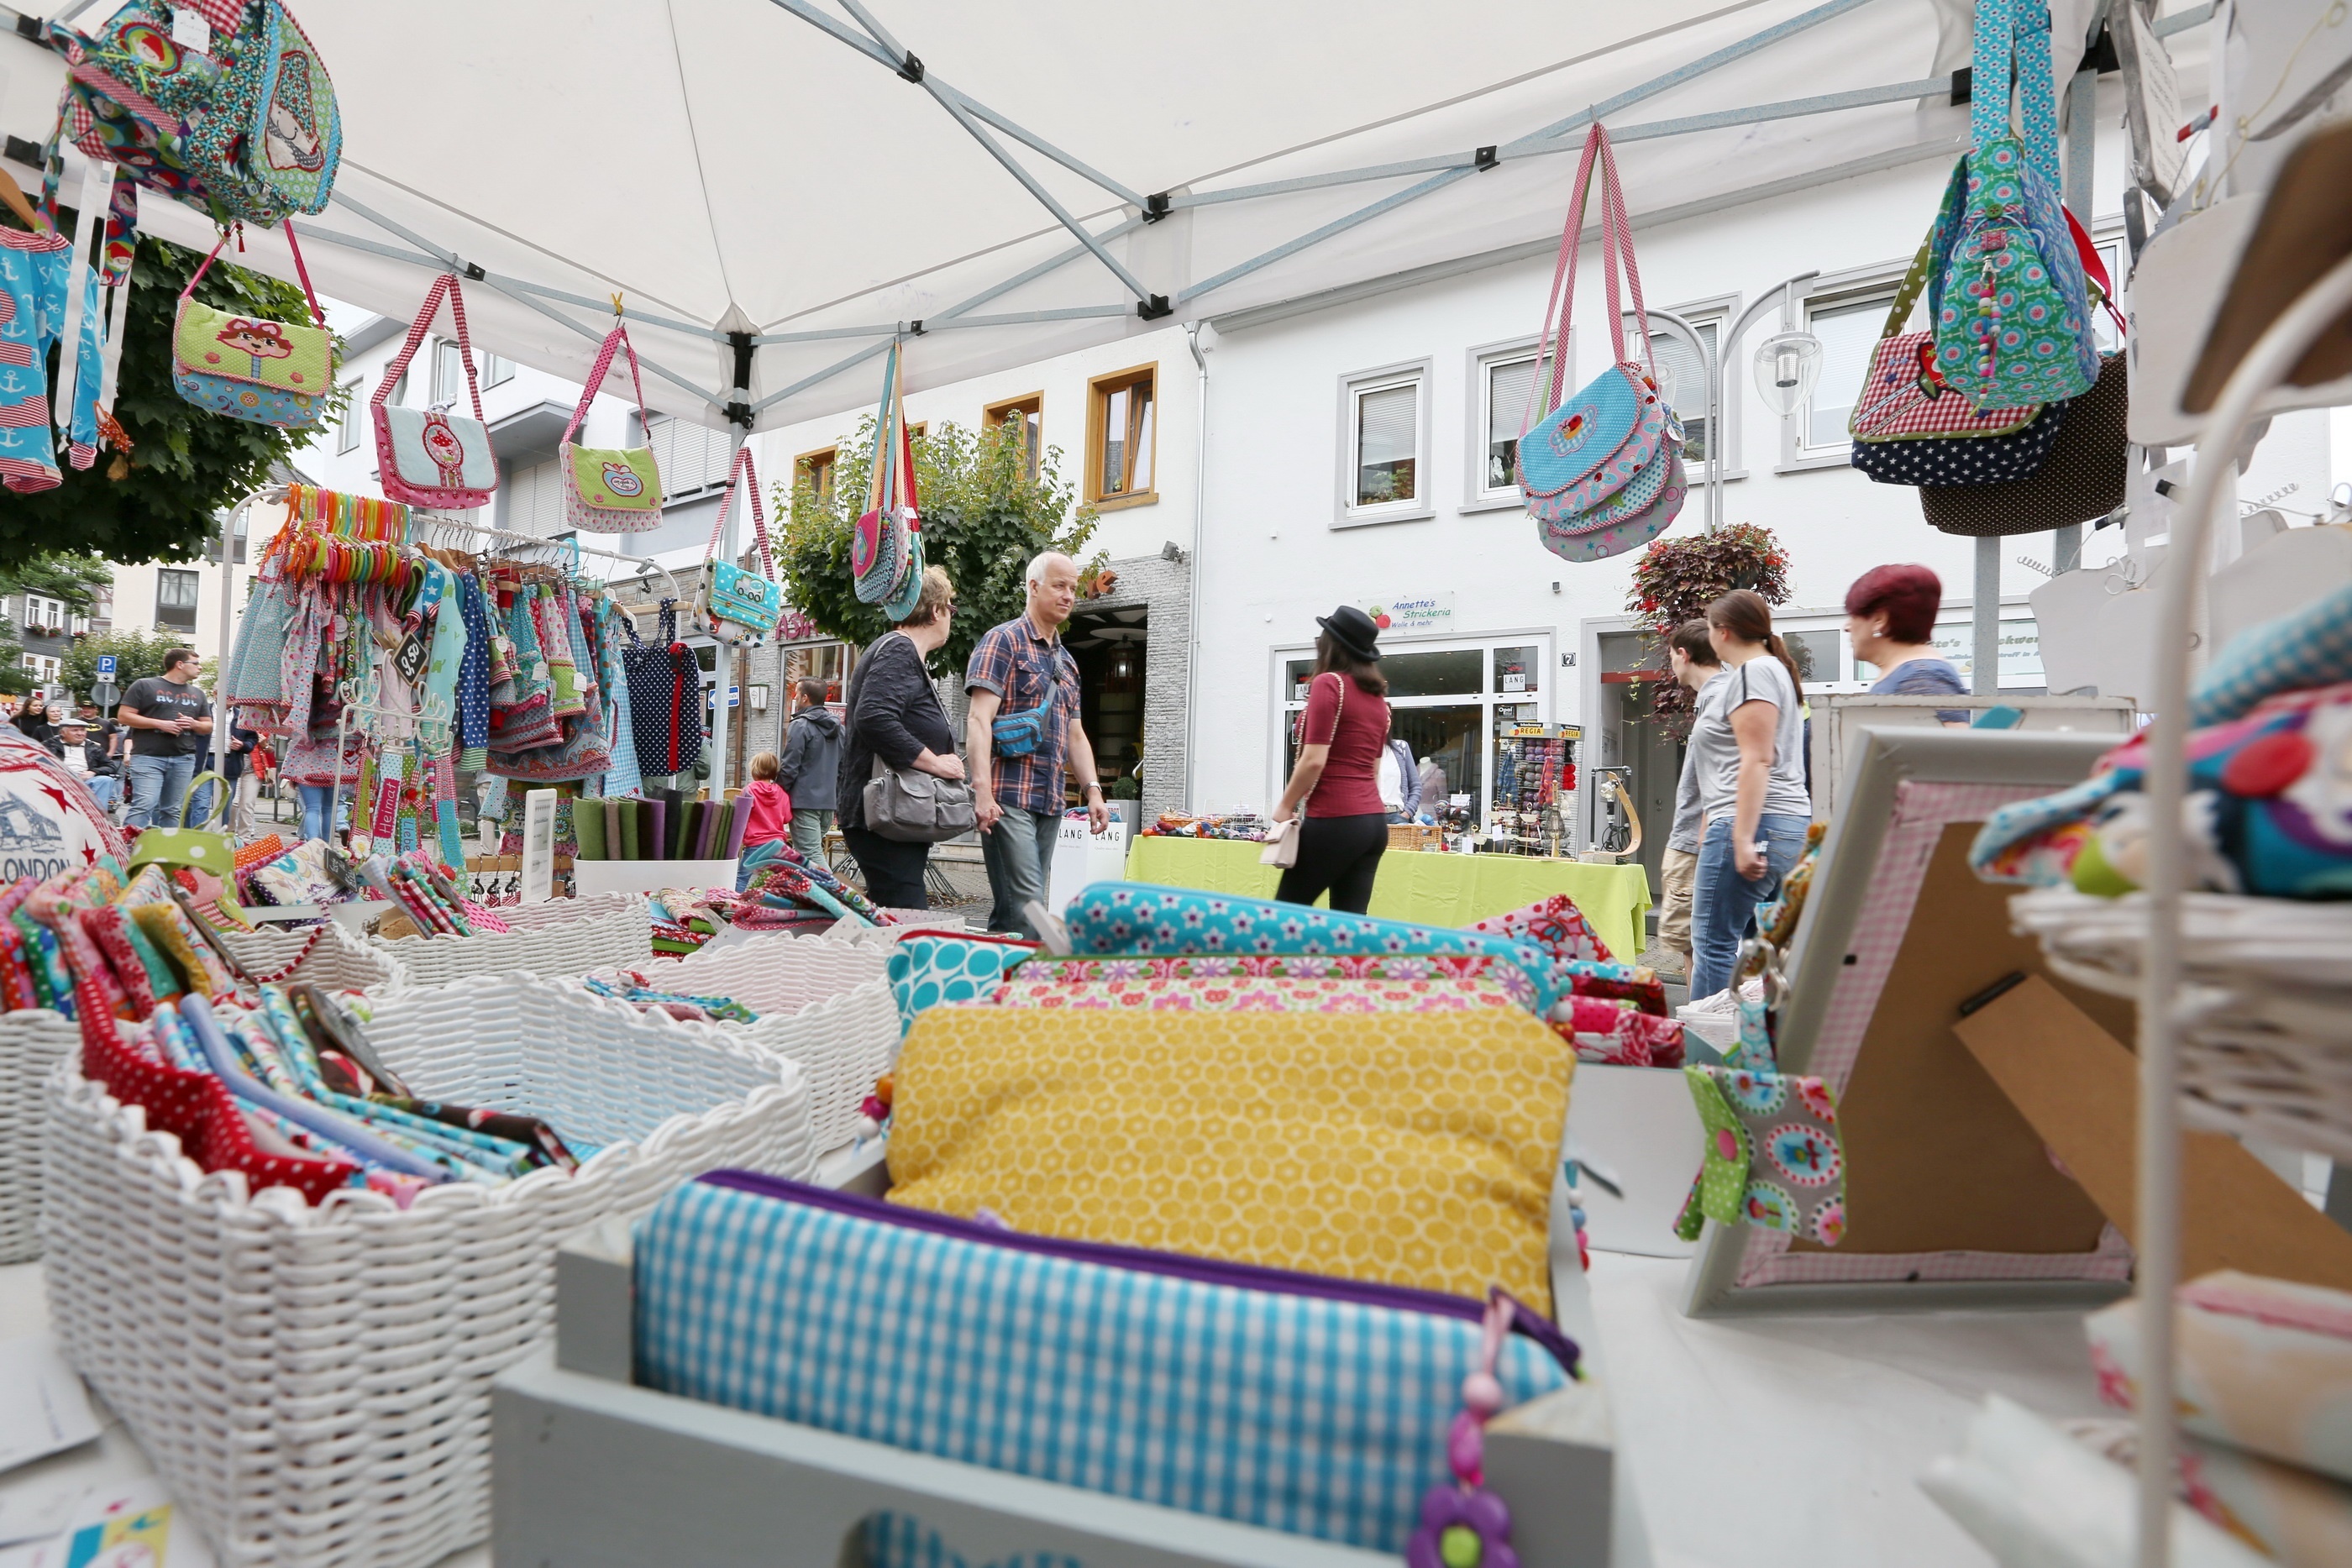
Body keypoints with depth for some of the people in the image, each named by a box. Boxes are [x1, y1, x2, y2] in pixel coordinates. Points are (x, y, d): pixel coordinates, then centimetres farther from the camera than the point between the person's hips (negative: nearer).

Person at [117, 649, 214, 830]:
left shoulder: (198, 693, 19)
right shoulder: (145, 685, 4)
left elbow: (208, 726, 20)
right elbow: (124, 715, -1)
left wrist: (194, 724, -3)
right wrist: (159, 723, -13)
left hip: (184, 759, 5)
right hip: (148, 757, -4)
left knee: (172, 810, 5)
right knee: (144, 806, -14)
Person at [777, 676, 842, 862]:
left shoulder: (800, 726, -10)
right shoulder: (837, 727, 13)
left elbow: (790, 768, -13)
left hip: (805, 802, -8)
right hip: (829, 801, 8)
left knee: (811, 856, -9)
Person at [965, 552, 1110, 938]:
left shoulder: (1066, 661, 22)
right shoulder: (1003, 640, -1)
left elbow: (1075, 734, 24)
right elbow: (979, 719, -12)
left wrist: (1092, 790, 11)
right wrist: (982, 790, -22)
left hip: (1050, 803, 7)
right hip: (1008, 799, -7)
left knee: (1013, 907, 9)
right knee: (1025, 905, -12)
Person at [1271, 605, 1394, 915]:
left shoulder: (1329, 683, -7)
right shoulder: (1378, 696, 16)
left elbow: (1314, 760, -14)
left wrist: (1285, 807, -3)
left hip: (1335, 820, -8)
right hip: (1374, 821, 8)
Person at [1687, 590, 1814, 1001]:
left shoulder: (1753, 672, -7)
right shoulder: (1774, 670, 24)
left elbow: (1757, 760, -17)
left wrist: (1742, 839, -22)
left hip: (1751, 828, -10)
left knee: (1713, 942, -7)